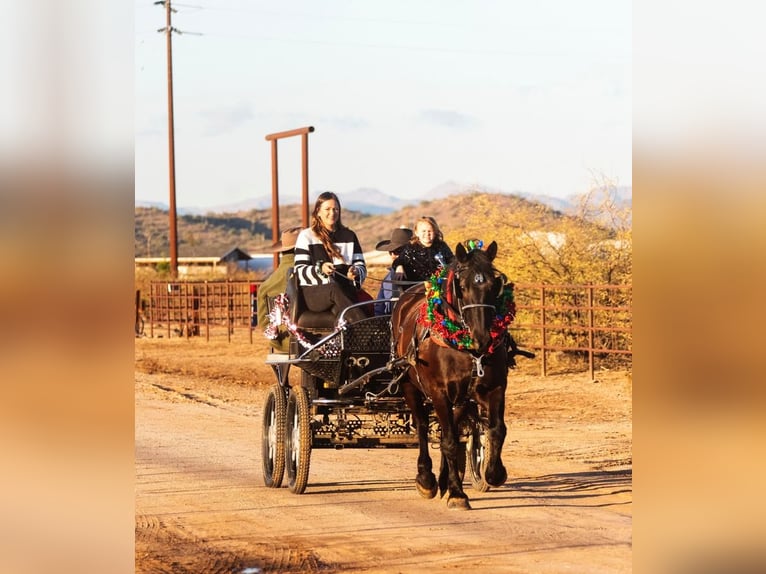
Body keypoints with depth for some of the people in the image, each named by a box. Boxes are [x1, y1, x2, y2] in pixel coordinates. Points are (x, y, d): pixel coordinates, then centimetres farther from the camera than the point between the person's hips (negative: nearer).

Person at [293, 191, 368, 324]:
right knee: (334, 288, -40)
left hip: (345, 291, 3)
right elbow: (300, 271, 3)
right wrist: (320, 269, -17)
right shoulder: (306, 236, 11)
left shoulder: (349, 236, 21)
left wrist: (355, 272, -8)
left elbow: (361, 266, 17)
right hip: (313, 293, -3)